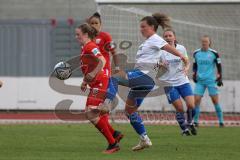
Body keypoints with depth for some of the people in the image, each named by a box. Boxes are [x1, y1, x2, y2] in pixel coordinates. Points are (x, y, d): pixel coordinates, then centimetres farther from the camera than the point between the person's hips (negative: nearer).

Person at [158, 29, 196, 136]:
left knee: (191, 105, -10)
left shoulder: (181, 48, 1)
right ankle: (184, 129, 15)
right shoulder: (161, 51, -7)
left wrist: (186, 68, -8)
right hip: (169, 83, -2)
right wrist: (161, 64, -22)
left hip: (183, 81, 2)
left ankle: (190, 123, 20)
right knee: (179, 108, -8)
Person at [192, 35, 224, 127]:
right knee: (196, 100, -6)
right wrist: (194, 74, 8)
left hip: (211, 80, -3)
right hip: (200, 81, 3)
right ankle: (195, 121, 3)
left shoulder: (214, 53, -3)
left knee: (215, 100, -3)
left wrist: (220, 78, 1)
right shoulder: (196, 53, 6)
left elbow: (219, 66, 4)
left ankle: (221, 121, 5)